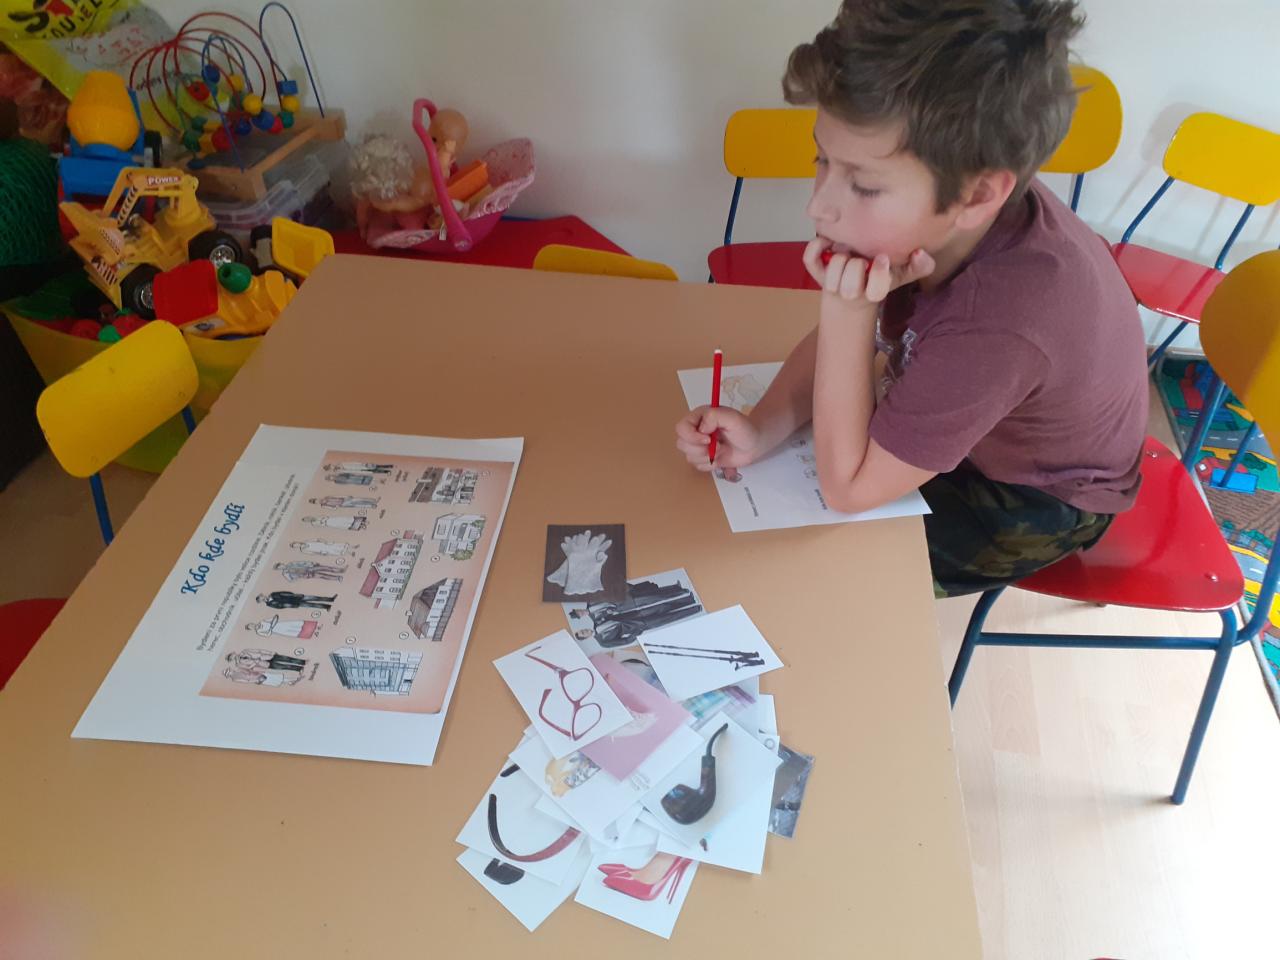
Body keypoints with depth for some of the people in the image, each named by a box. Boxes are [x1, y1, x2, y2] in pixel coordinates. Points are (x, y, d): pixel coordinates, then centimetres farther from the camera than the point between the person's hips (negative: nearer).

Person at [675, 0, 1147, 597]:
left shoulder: (998, 324, -44)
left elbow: (845, 489, -32)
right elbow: (838, 340, -8)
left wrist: (847, 310, -40)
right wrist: (760, 431, -25)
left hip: (1037, 503, -6)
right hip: (961, 422, 6)